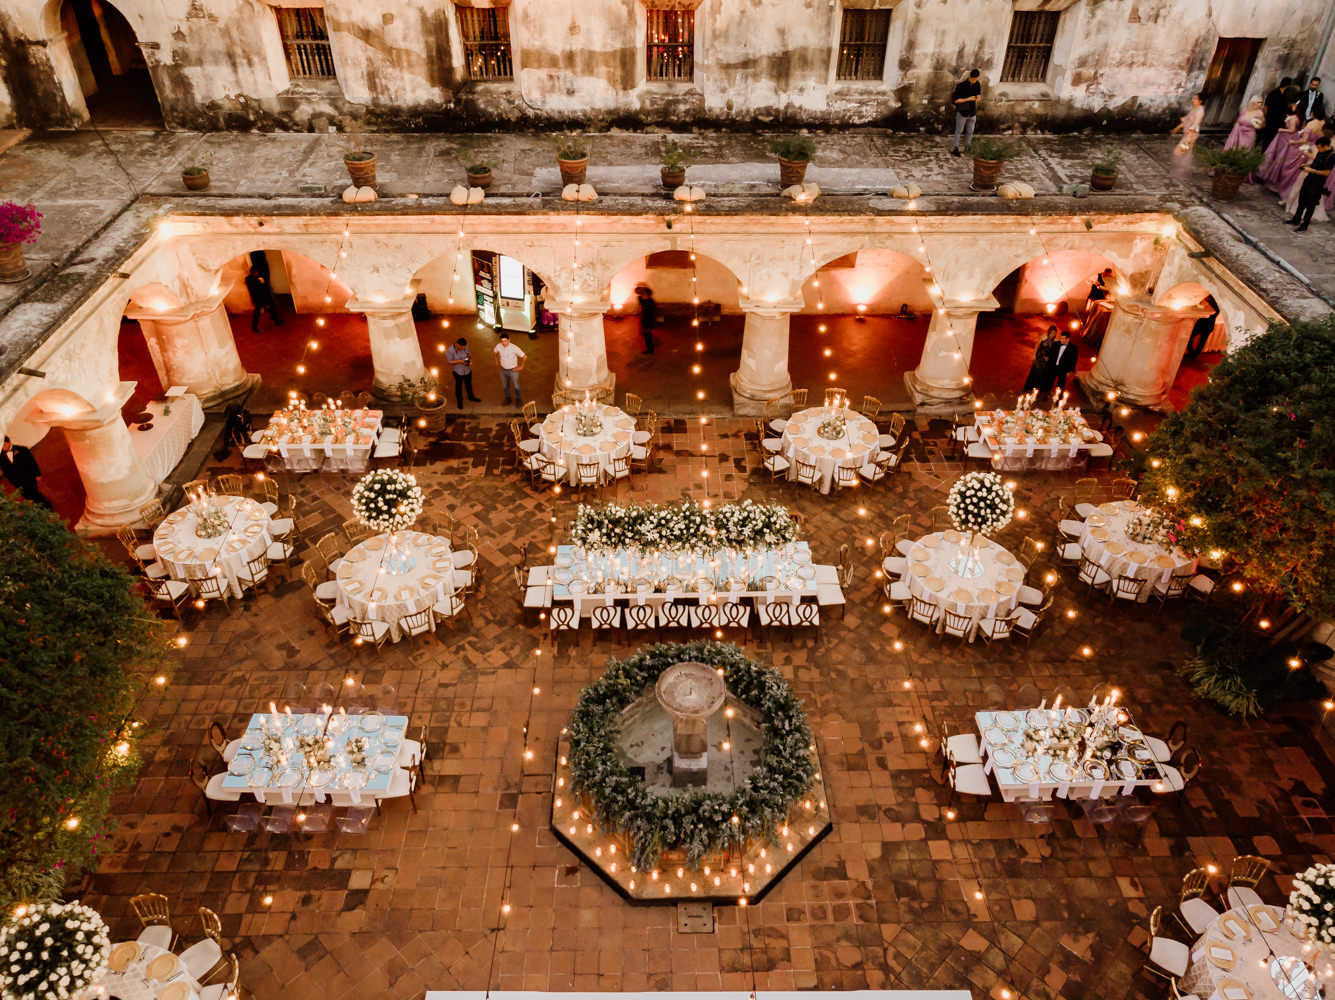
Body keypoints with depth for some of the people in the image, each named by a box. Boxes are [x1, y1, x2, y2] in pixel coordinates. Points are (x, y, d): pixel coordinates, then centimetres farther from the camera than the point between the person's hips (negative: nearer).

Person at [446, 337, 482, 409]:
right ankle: (459, 401, 37)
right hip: (458, 372, -4)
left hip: (467, 370, 4)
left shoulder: (465, 347, -13)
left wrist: (470, 360, -17)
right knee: (459, 386, 16)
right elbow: (449, 362, -19)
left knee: (469, 384, 26)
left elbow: (469, 354, 5)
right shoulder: (450, 350, -25)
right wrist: (460, 361, -29)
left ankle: (471, 397, 52)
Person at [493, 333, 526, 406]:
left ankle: (518, 400, 37)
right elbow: (494, 352, 9)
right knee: (505, 385, 21)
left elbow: (524, 357, -20)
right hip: (503, 370, 4)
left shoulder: (514, 348, -30)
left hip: (513, 370, -4)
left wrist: (521, 367, -13)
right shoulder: (499, 346, -17)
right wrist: (497, 362, 9)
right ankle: (508, 399, 43)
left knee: (516, 386, 14)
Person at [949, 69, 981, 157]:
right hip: (962, 113, -5)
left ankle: (967, 149, 23)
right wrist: (968, 99, -25)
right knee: (959, 131, 5)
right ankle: (955, 149, 15)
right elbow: (955, 100, -19)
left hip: (972, 113, 5)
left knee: (970, 131, 10)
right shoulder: (961, 85, -19)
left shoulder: (977, 85, -3)